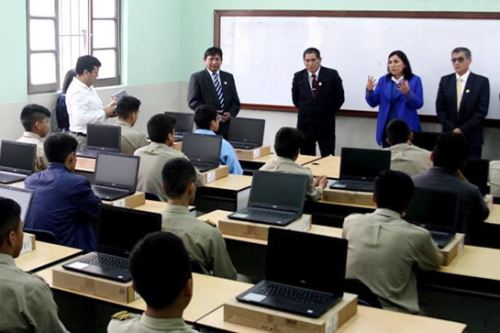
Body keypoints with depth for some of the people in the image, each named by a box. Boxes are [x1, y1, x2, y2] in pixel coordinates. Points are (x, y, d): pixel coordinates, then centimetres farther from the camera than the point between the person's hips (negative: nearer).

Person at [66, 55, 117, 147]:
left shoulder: (88, 88, 13)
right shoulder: (77, 92, -17)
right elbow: (80, 119, -29)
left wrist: (107, 110, 3)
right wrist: (104, 113, -21)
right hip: (83, 139, -9)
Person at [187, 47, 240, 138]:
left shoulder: (229, 77, 17)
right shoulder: (197, 77, 4)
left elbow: (235, 101, 15)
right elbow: (193, 101, -3)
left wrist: (230, 114, -6)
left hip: (226, 125, 3)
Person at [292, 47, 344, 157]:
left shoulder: (332, 75, -6)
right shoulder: (298, 77, 1)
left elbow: (340, 97, 0)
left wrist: (328, 113, 3)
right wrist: (305, 111, 12)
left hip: (325, 123, -2)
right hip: (305, 123, 2)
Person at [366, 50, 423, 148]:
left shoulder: (415, 80, 1)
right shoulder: (383, 80, 9)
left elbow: (418, 104, -7)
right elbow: (373, 103, 3)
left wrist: (407, 93, -24)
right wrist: (369, 90, -16)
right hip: (387, 127, 3)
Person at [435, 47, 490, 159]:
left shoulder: (482, 82, -2)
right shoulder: (445, 80, 6)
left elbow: (482, 111, -7)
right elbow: (440, 108, 3)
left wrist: (462, 129, -12)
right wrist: (453, 129, -8)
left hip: (472, 137, -2)